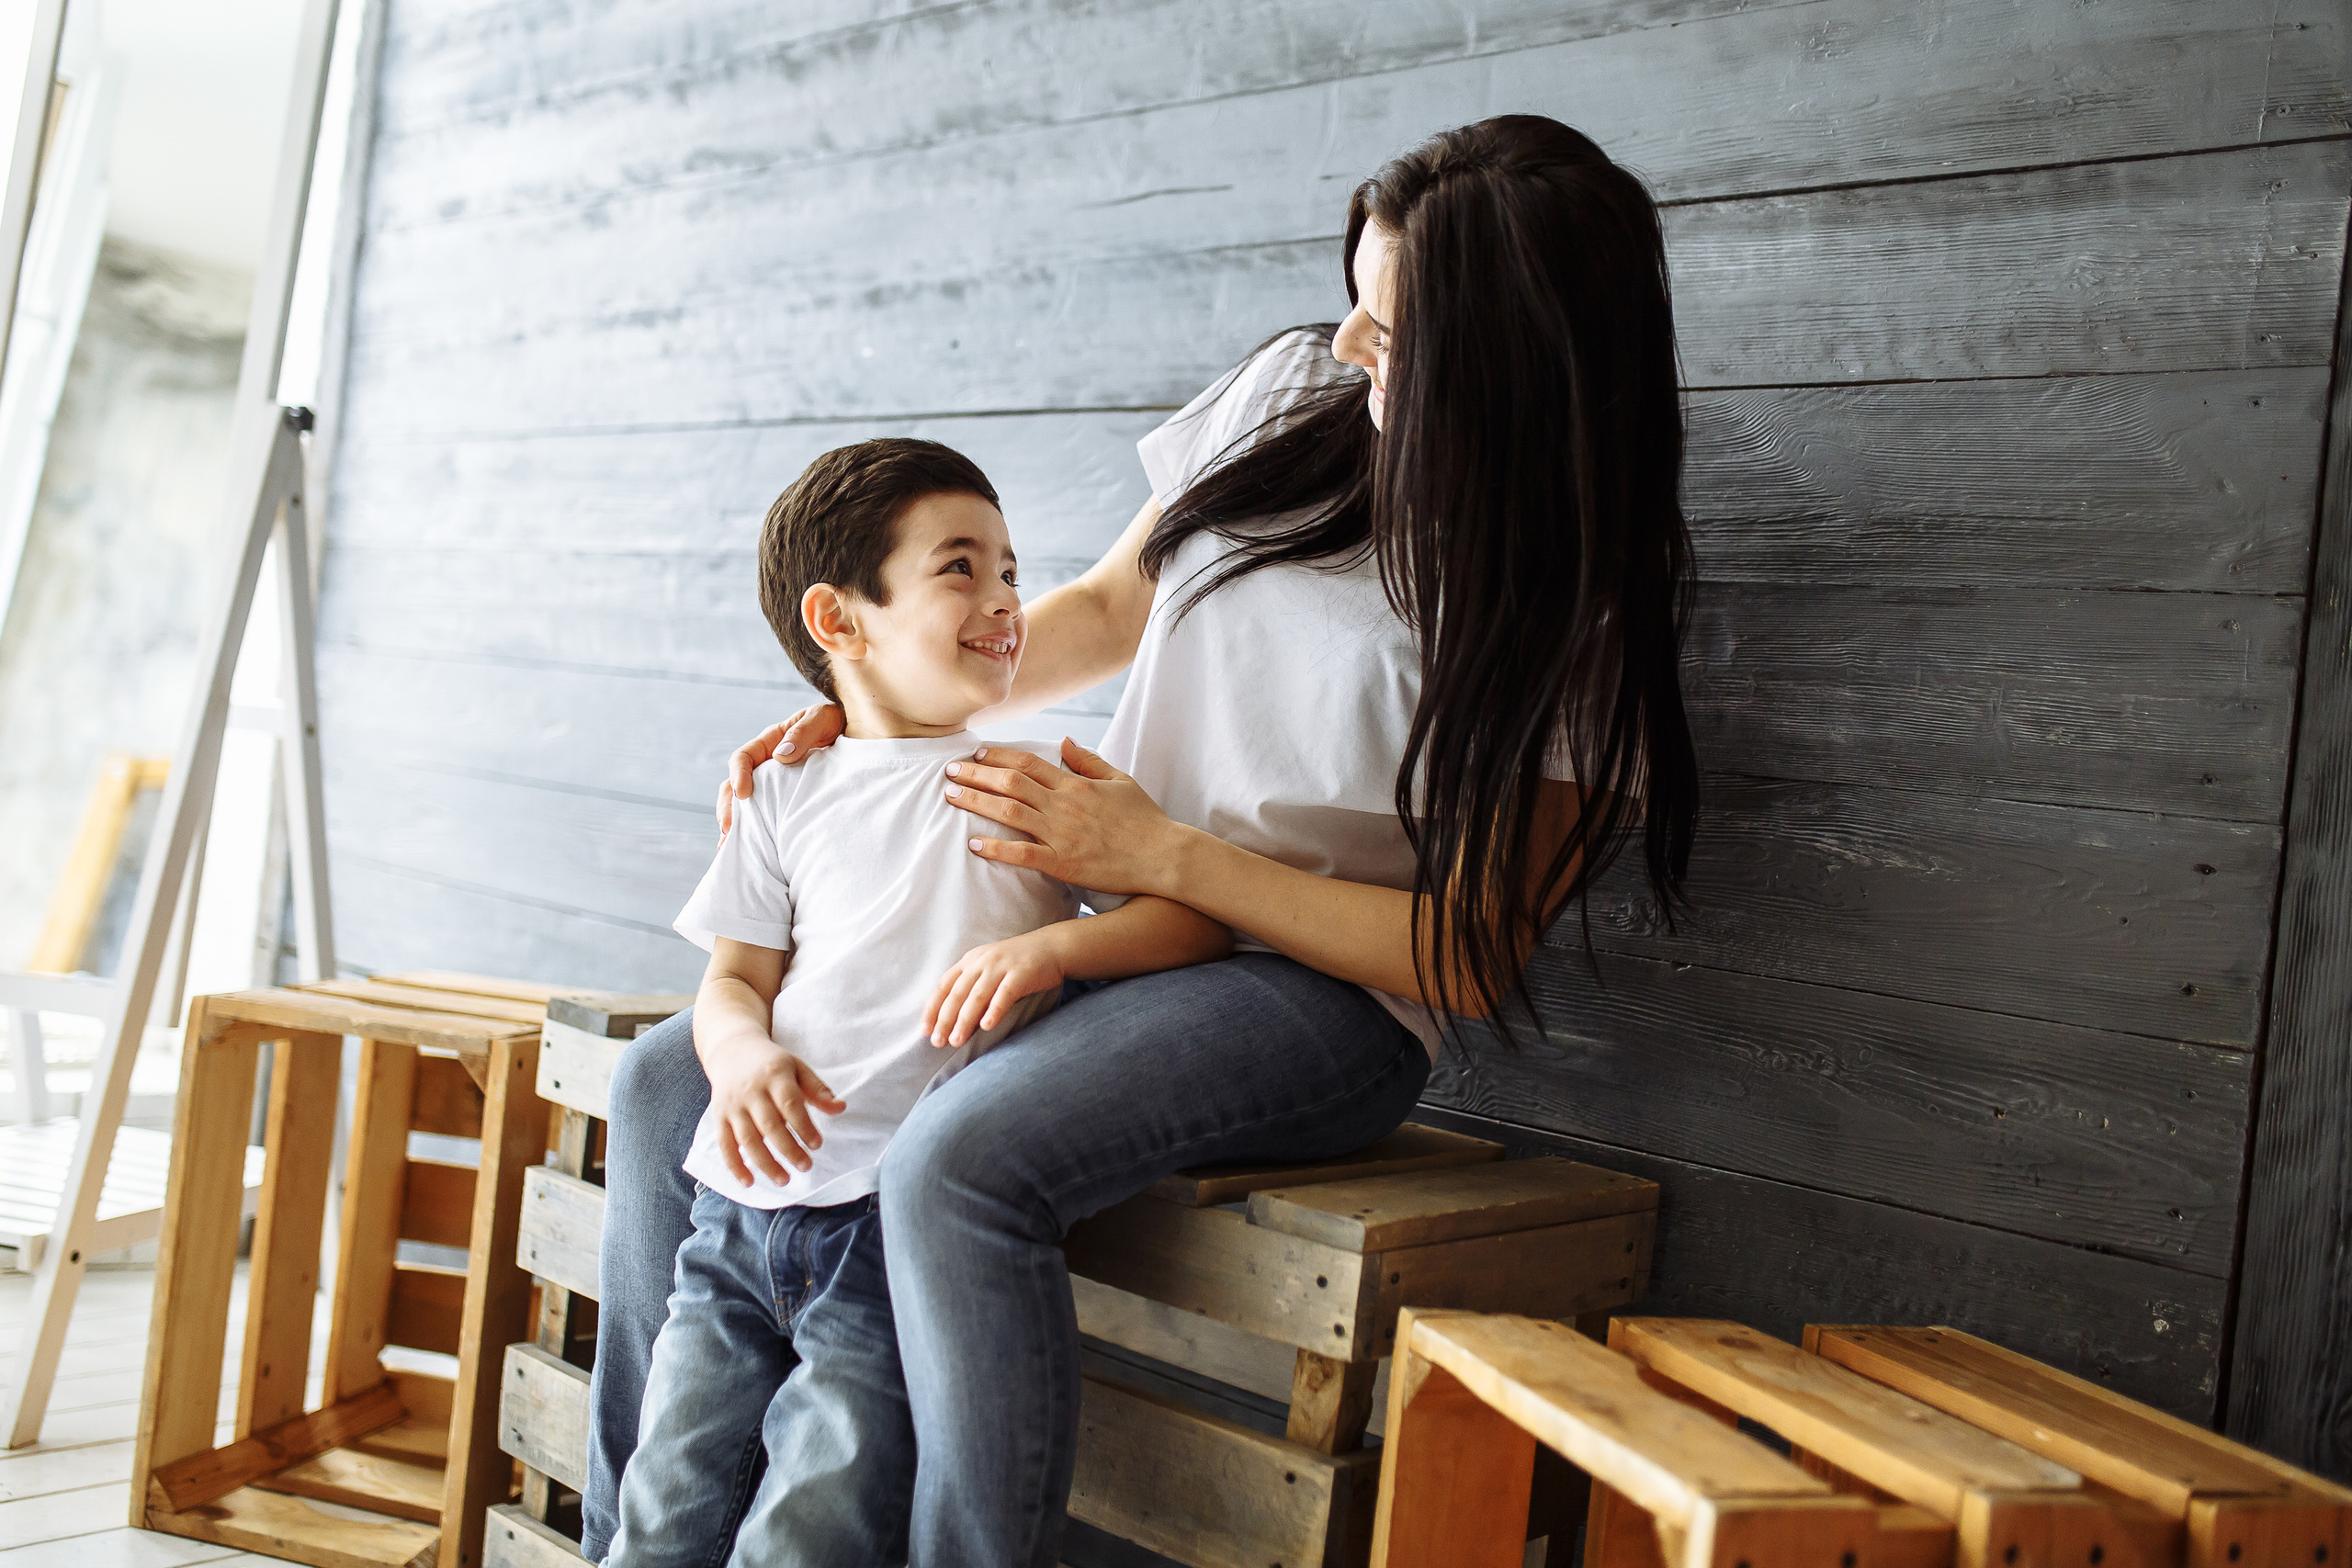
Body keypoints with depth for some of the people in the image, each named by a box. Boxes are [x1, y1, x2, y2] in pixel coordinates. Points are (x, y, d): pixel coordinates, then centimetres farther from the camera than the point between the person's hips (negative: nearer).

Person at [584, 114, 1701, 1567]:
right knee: (672, 1080, -1)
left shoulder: (1573, 614, -14)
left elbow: (1472, 960, -15)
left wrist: (1163, 855, -21)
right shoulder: (1299, 390, 1)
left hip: (1321, 989, -7)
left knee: (963, 1163, -36)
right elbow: (1110, 606, 14)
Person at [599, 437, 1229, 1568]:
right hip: (746, 1208, 3)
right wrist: (744, 1053, -9)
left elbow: (1205, 914, 0)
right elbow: (733, 977, 14)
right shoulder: (786, 797, 13)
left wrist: (1055, 945, -17)